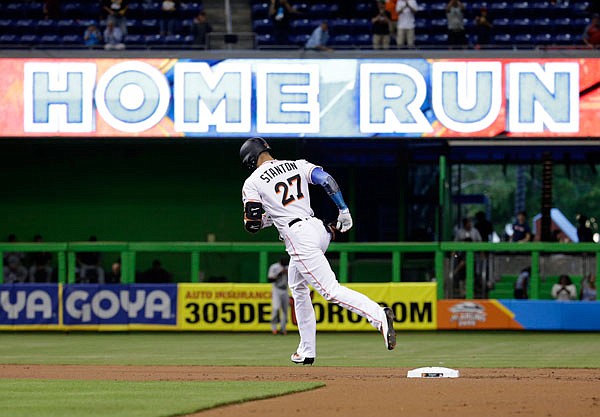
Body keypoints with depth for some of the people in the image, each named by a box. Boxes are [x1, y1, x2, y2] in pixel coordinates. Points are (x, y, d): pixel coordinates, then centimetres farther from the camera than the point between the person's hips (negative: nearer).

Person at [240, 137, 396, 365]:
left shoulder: (252, 183, 1)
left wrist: (265, 219, 21)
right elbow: (327, 180, 0)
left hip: (298, 238, -8)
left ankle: (378, 315, -36)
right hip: (317, 227, 8)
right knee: (297, 287, 25)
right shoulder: (298, 165, 15)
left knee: (331, 290, -14)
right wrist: (344, 211, 2)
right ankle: (307, 351, 26)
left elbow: (252, 225, -2)